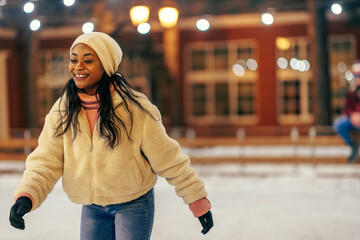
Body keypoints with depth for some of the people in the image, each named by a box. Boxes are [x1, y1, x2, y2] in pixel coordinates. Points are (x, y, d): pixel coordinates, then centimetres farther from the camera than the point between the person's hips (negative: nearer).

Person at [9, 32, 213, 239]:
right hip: (91, 207, 4)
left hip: (134, 204, -4)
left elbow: (167, 159, -11)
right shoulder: (62, 111, -6)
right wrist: (25, 196, -26)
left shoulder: (134, 108, -17)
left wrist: (197, 200, -7)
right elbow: (46, 161, -8)